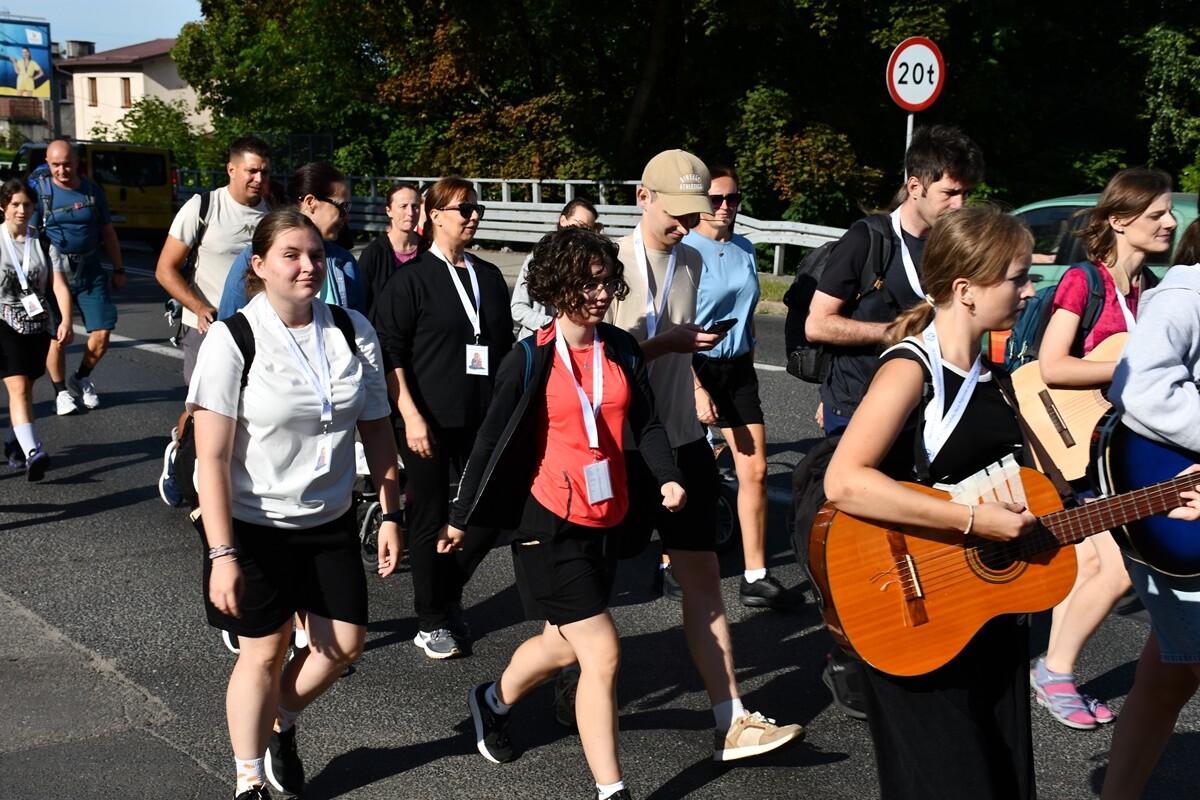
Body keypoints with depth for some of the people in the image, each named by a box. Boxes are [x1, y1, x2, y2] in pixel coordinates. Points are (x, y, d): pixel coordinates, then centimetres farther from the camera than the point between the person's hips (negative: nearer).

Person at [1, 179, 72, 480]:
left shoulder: (44, 243, 4)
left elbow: (59, 286, -6)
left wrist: (66, 322, -22)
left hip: (38, 327, 3)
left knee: (25, 388, 13)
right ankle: (32, 452, -26)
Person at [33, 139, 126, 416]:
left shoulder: (92, 191, 6)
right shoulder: (40, 192, -3)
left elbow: (108, 233, 14)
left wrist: (118, 270, 14)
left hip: (90, 272, 2)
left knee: (102, 331, -2)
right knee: (56, 335, 1)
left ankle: (81, 378, 23)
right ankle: (61, 392, 18)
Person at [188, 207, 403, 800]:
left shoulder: (353, 331, -4)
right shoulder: (232, 339, -15)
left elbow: (377, 430, 4)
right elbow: (212, 457, -17)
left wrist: (390, 514, 2)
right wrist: (222, 553, -21)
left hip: (331, 522, 4)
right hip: (255, 526, -4)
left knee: (344, 643, 8)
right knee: (264, 652, 8)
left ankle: (281, 725, 39)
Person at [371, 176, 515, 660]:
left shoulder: (489, 276, 12)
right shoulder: (411, 279, -4)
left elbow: (505, 347, 19)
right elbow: (389, 354, -9)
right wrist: (411, 416, -15)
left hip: (483, 419, 5)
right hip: (428, 420, -5)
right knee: (431, 519, 3)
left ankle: (448, 594, 28)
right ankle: (432, 623, 18)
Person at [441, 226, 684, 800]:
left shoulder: (621, 349, 4)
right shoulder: (530, 362, -10)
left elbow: (646, 423, 7)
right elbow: (492, 441, -5)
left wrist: (667, 477, -11)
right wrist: (460, 518, 1)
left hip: (605, 520, 6)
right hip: (551, 523, -6)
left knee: (564, 644, 19)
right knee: (602, 652, -8)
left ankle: (494, 701, 49)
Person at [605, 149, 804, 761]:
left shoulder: (691, 262, 10)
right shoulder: (614, 264, -11)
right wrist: (664, 343, -21)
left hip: (682, 442, 6)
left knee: (702, 578, 2)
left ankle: (730, 722, 4)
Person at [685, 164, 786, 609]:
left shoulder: (744, 250, 9)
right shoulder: (685, 250, -12)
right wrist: (696, 388, -19)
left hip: (737, 368, 6)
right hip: (693, 367, -6)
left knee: (755, 470, 0)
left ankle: (755, 577, 6)